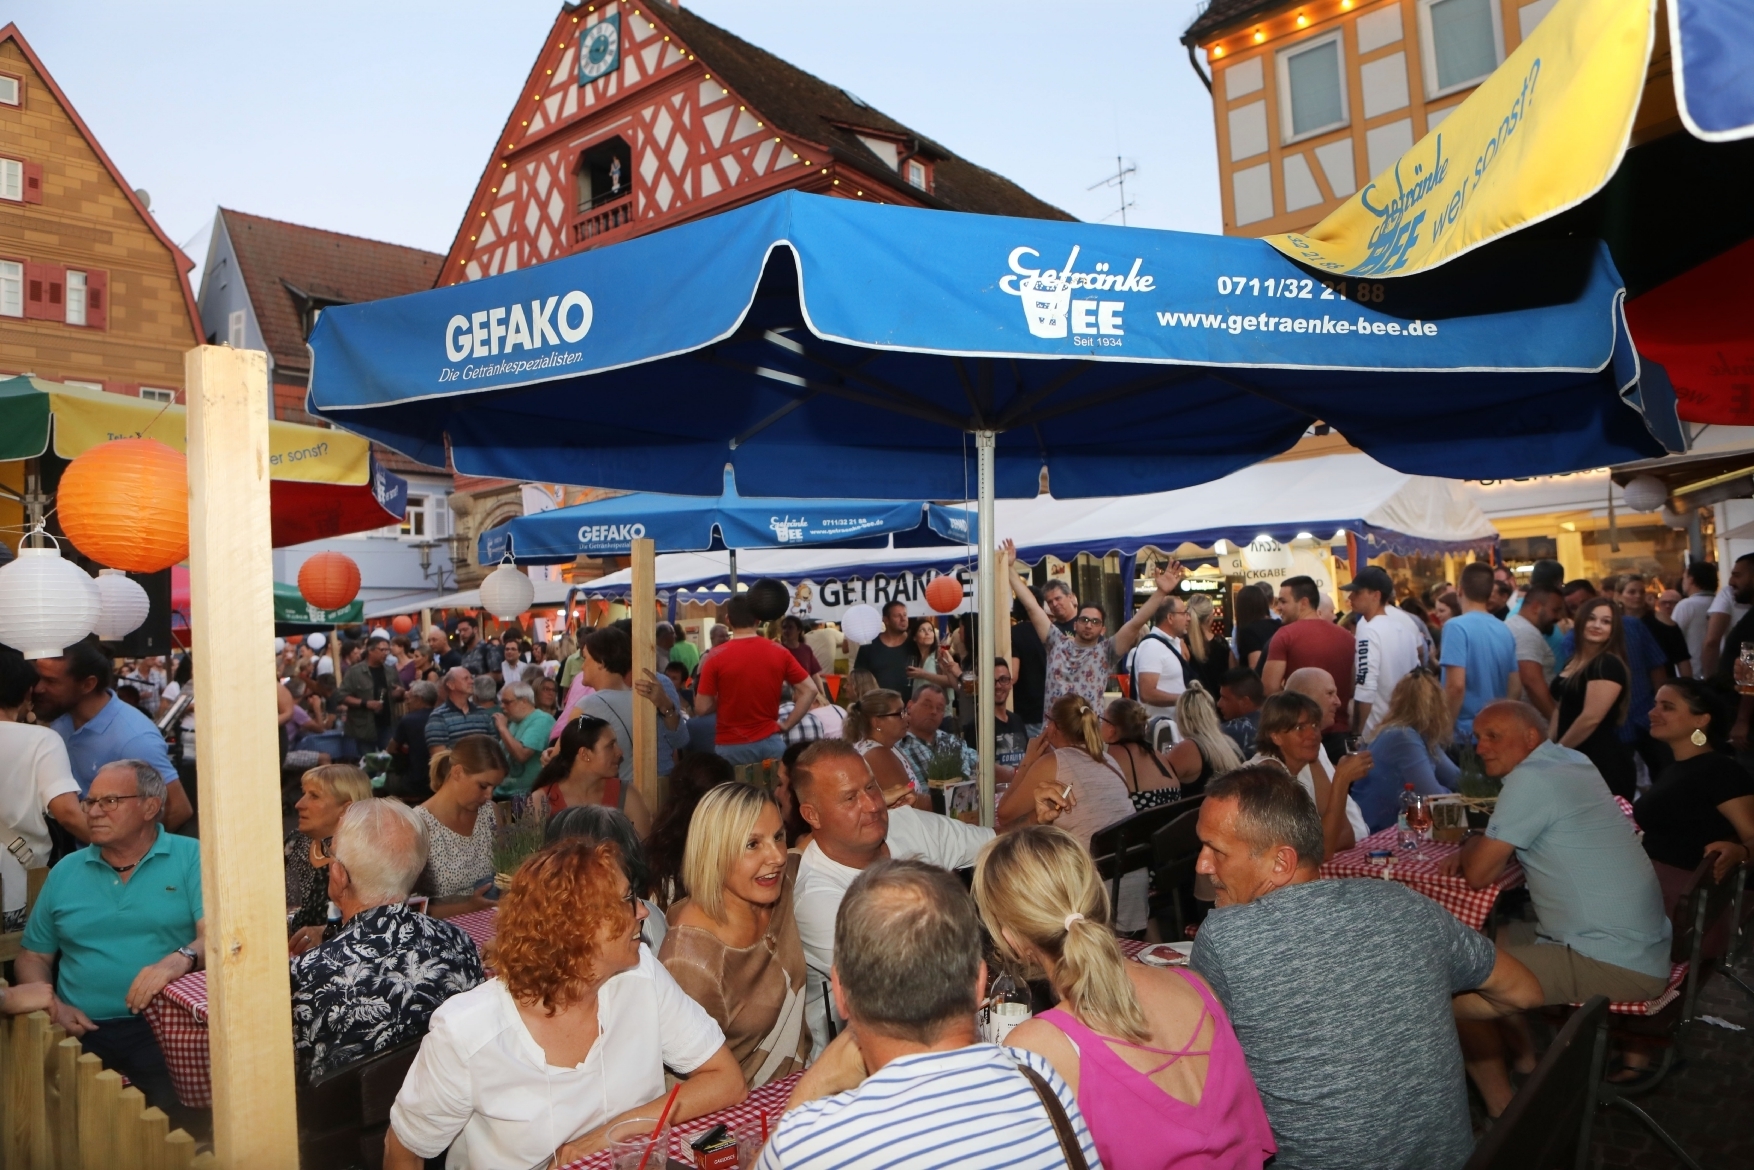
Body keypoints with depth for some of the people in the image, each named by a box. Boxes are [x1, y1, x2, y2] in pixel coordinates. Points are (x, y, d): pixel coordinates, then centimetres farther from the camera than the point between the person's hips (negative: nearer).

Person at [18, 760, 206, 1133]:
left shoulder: (191, 857, 2)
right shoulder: (65, 872, 16)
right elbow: (33, 956, 21)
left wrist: (180, 959, -29)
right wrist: (52, 1004, 2)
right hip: (83, 1033, 4)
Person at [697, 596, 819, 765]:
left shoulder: (716, 657, -9)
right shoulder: (780, 653, -1)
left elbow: (702, 708, -7)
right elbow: (809, 690, -1)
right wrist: (786, 725, 2)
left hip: (731, 747, -2)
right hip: (770, 743, 2)